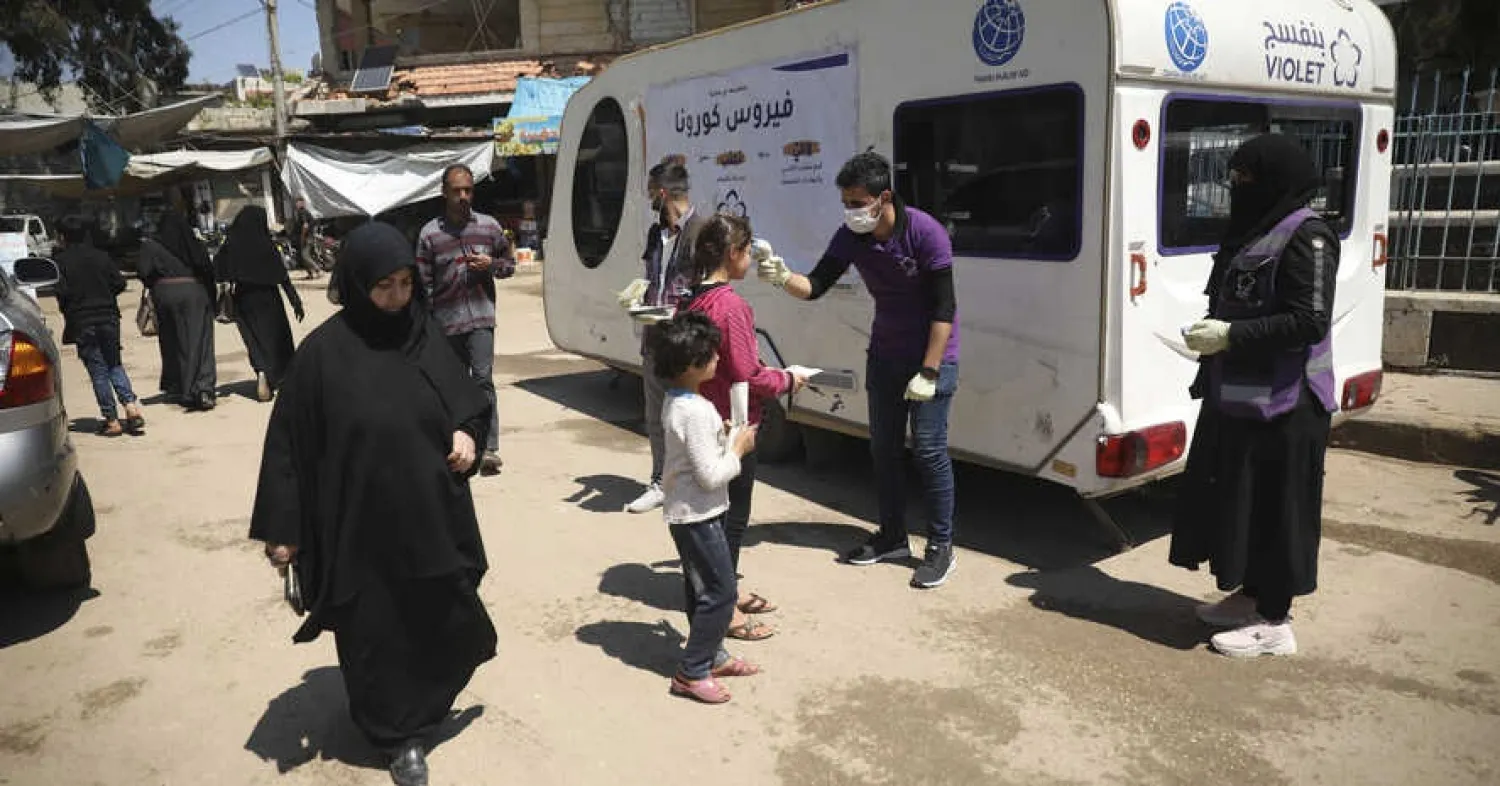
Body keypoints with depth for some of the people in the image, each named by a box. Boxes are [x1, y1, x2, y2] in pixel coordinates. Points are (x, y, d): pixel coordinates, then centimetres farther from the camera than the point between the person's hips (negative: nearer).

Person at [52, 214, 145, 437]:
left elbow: (62, 291, -12)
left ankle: (112, 420, 2)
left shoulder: (60, 261, -6)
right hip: (109, 317, 3)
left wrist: (66, 309, 7)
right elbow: (119, 283, 1)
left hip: (82, 322, -3)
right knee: (114, 364, 15)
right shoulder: (101, 256, 4)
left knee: (98, 370, 1)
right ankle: (131, 406, -2)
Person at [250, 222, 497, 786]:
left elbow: (464, 400, 10)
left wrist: (465, 433, -12)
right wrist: (282, 528, -8)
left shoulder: (426, 335, -1)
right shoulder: (324, 352, -12)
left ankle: (419, 714, 44)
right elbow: (290, 442, -8)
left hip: (430, 514, 4)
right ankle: (402, 736, 32)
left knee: (443, 619, 14)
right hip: (361, 522, -3)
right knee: (376, 631, 10)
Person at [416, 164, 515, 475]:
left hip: (481, 317, -1)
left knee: (483, 377, -13)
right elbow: (424, 283, 1)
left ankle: (490, 448, -15)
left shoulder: (489, 226, 4)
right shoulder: (430, 233, 0)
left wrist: (491, 265, -7)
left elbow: (510, 264, 15)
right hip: (446, 321, 1)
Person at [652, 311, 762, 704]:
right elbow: (711, 475, -25)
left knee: (700, 589, 19)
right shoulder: (697, 411, -26)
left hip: (685, 512, 10)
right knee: (722, 592, -2)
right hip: (698, 515, -10)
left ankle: (712, 656, 33)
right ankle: (692, 672, 5)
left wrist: (725, 438, 7)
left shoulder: (674, 401, 5)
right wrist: (739, 449, -12)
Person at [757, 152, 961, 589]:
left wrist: (928, 372, -22)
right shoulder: (851, 237, -6)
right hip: (885, 354, 6)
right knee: (883, 449, 11)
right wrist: (782, 277, -27)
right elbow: (815, 287, -5)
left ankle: (941, 547, 8)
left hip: (932, 356, -6)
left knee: (929, 450, -5)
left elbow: (944, 307, -20)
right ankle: (893, 537, 26)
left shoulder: (924, 232, -21)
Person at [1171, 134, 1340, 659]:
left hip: (1281, 404, -9)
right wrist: (1215, 335, 1)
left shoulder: (1306, 238, -13)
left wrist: (1231, 335, -20)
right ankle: (1249, 596, 31)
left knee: (1274, 509, 0)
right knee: (1233, 500, 16)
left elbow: (1310, 322, -20)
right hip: (1236, 398, 9)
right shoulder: (1252, 234, 14)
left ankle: (1275, 622, 12)